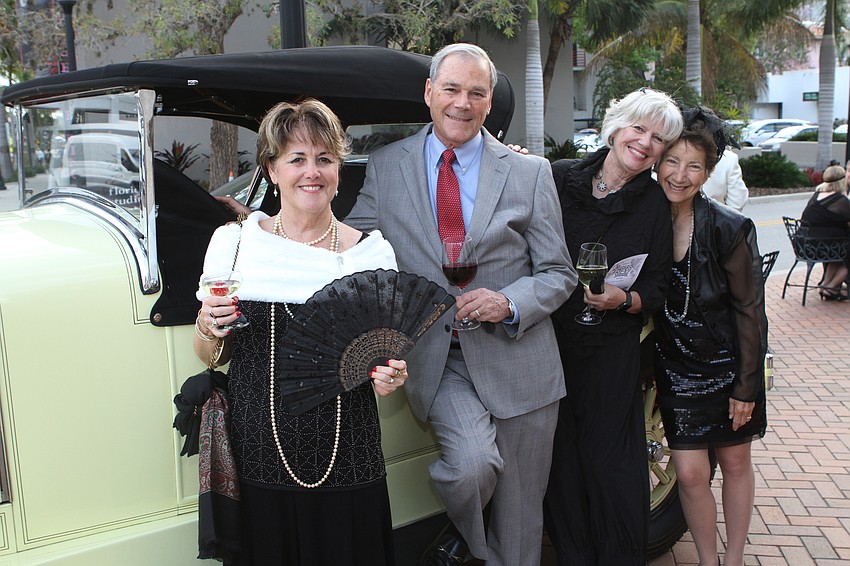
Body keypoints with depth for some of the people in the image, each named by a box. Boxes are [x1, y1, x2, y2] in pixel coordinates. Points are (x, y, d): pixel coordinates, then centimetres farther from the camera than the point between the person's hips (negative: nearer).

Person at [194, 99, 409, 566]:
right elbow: (210, 357, 10)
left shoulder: (372, 251, -1)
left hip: (346, 460, 0)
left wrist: (388, 376, -12)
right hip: (256, 457, 1)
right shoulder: (233, 241, 1)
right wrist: (209, 330, -11)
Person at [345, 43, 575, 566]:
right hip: (438, 359, 0)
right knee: (472, 462, -25)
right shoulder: (386, 167, 3)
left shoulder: (530, 173, 0)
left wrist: (508, 303, -18)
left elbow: (559, 274, 2)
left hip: (515, 360, 1)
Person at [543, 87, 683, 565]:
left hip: (613, 351, -1)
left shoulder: (655, 204, 2)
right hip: (552, 342, 1)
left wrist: (623, 300, -14)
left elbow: (657, 289, 5)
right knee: (561, 458, 8)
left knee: (611, 464, 1)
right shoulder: (559, 178, 1)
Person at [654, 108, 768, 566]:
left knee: (736, 464, 12)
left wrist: (747, 386, -11)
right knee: (690, 474, 1)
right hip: (676, 369, 2)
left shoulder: (729, 229, -16)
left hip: (729, 366, -1)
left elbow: (750, 312, -12)